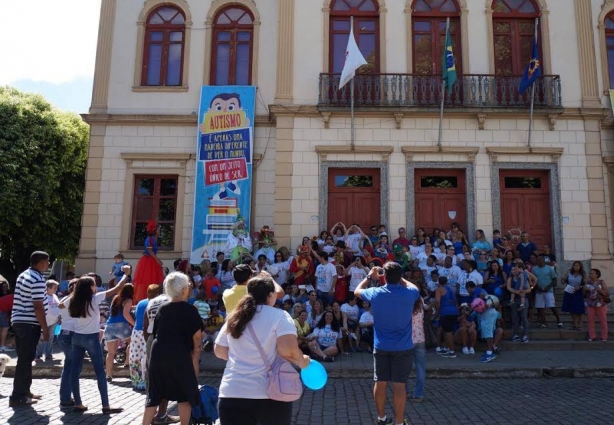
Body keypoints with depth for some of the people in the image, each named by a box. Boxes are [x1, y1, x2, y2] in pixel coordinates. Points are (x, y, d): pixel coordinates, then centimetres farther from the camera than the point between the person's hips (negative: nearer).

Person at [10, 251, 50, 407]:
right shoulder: (38, 280, -16)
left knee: (24, 359, 16)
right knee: (25, 360, -3)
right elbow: (38, 307, -19)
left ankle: (24, 391, 25)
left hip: (19, 322, 10)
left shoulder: (23, 275, 14)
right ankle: (18, 396, 1)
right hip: (29, 324, -10)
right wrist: (45, 329, -13)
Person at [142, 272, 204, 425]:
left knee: (154, 395, 14)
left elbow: (156, 333, 15)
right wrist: (196, 350, 9)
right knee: (185, 393, 11)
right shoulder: (189, 309, -5)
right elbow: (197, 335, -4)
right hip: (179, 354, -5)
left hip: (158, 353, 5)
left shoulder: (162, 309, 10)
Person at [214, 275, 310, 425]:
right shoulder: (279, 316, -8)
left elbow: (219, 352, 15)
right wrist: (303, 362, -1)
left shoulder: (233, 319, 7)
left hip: (232, 394, 3)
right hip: (271, 394, -3)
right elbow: (288, 351, -20)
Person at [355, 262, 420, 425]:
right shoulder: (409, 294, -11)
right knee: (399, 385, 4)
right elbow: (414, 287, 15)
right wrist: (399, 277, 17)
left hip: (381, 347, 1)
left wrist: (370, 276, 22)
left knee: (380, 382, 12)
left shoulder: (375, 293, -10)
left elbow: (357, 291, 12)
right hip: (402, 347, -1)